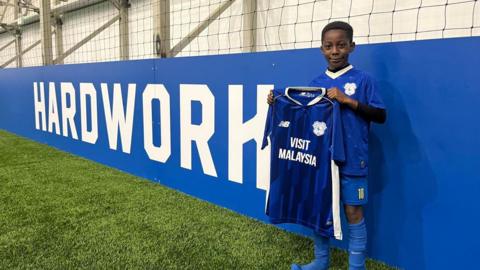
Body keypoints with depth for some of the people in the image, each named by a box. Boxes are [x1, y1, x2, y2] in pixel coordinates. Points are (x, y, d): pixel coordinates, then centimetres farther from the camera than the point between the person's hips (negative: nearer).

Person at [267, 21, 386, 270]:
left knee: (353, 212, 5)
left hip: (350, 160, -4)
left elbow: (381, 116, -8)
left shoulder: (363, 79, -3)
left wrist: (348, 101, -19)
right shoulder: (316, 83, 7)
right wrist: (277, 104, -4)